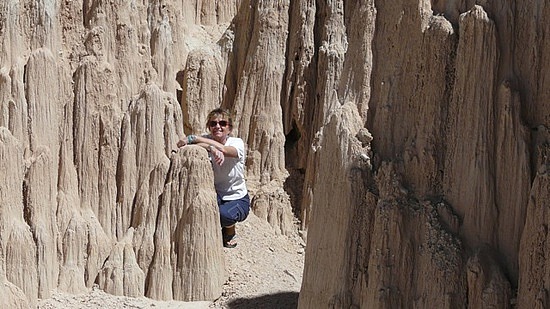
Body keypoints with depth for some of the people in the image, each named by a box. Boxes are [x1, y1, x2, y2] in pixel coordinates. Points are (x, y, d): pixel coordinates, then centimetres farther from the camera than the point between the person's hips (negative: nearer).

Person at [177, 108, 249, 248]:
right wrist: (212, 149, -51)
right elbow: (197, 144, -30)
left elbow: (223, 149, -37)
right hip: (216, 196, 3)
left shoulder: (237, 143, -15)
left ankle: (230, 233, 6)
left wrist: (192, 138, -42)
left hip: (238, 200, -3)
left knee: (224, 214, -34)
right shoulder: (207, 140, -6)